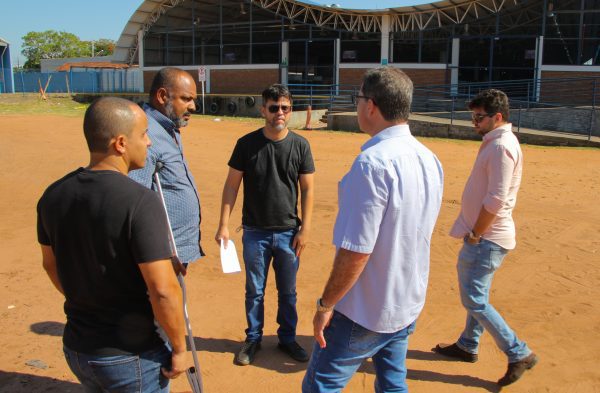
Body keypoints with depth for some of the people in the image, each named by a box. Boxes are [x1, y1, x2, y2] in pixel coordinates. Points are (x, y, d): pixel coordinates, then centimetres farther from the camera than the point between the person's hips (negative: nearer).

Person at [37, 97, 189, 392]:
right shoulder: (140, 202, -25)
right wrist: (179, 348, -12)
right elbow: (163, 291, -27)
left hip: (75, 348, 6)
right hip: (131, 357, -6)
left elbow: (50, 264, 10)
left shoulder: (53, 195, -4)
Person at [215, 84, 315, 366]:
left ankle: (287, 338, 32)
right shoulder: (247, 144, -5)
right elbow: (232, 185, -1)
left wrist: (305, 228, -3)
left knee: (288, 292, 13)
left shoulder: (300, 145, -3)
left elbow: (307, 189, 1)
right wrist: (224, 225, -6)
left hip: (288, 233, 1)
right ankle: (253, 338, 31)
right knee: (254, 290, 13)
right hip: (255, 232, 0)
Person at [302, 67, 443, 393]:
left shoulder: (373, 162, -26)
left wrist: (325, 305, -14)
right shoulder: (430, 160, 1)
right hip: (409, 305, 8)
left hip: (365, 312, -8)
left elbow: (355, 252, -25)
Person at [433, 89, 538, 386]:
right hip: (485, 236, 10)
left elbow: (496, 200, -25)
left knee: (474, 300, -4)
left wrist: (475, 234, -17)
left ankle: (519, 353, 6)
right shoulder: (496, 142, 13)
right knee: (476, 295, 20)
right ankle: (467, 346, 35)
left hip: (487, 237, -10)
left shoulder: (501, 146, -19)